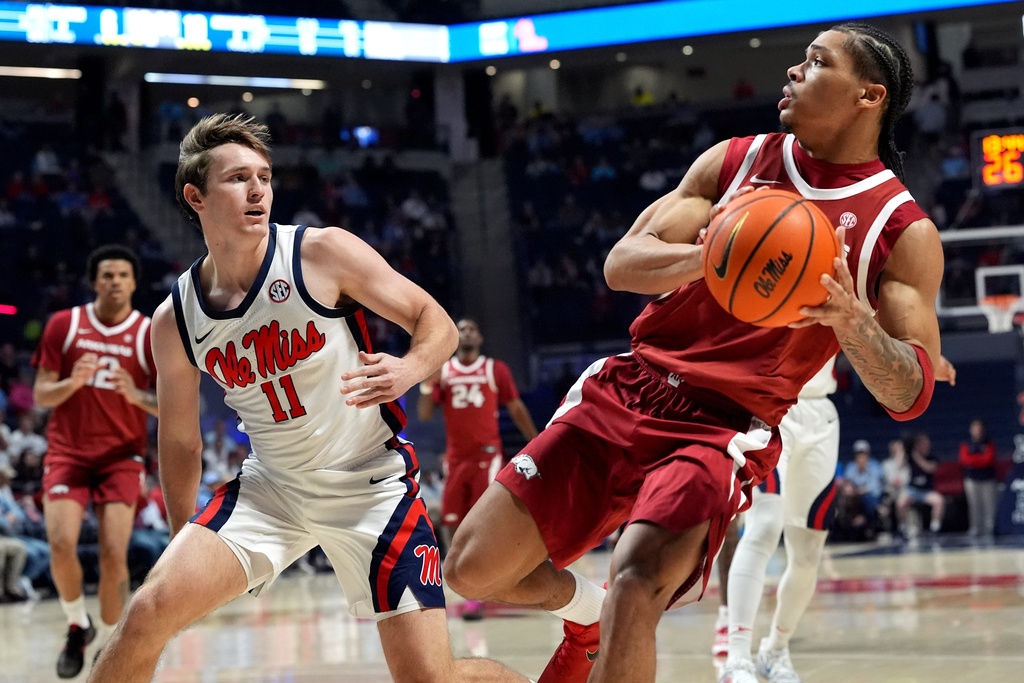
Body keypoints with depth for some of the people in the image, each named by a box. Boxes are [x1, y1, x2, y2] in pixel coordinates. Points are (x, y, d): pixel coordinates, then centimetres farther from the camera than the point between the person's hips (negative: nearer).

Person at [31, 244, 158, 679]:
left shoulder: (151, 335, -2)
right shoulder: (63, 325, 1)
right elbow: (41, 396, 3)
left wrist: (136, 395, -21)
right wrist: (74, 381, -17)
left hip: (121, 456, -1)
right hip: (67, 452, 1)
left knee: (114, 554, -12)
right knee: (61, 544, -17)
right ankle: (77, 625, 10)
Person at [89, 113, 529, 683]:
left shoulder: (323, 253, -12)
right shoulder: (174, 320, -2)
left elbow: (437, 322, -8)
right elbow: (180, 441, 10)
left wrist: (409, 369, -29)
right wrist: (183, 544, 12)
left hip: (372, 484, -3)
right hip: (271, 488, 3)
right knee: (150, 610, -17)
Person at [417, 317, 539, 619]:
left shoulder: (496, 370, 2)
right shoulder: (442, 371, 7)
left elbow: (516, 409, 6)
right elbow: (424, 415, 2)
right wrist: (428, 385, -15)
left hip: (487, 456, -3)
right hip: (456, 458, 3)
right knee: (451, 524, 4)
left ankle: (476, 596, -13)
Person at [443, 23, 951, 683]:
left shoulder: (905, 233, -3)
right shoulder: (736, 160, 7)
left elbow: (910, 394, -7)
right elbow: (622, 264, 0)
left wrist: (851, 321, -28)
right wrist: (711, 254, -22)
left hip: (725, 429, -4)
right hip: (626, 390, 4)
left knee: (635, 586, -30)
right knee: (473, 569, 0)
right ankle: (583, 611, 30)